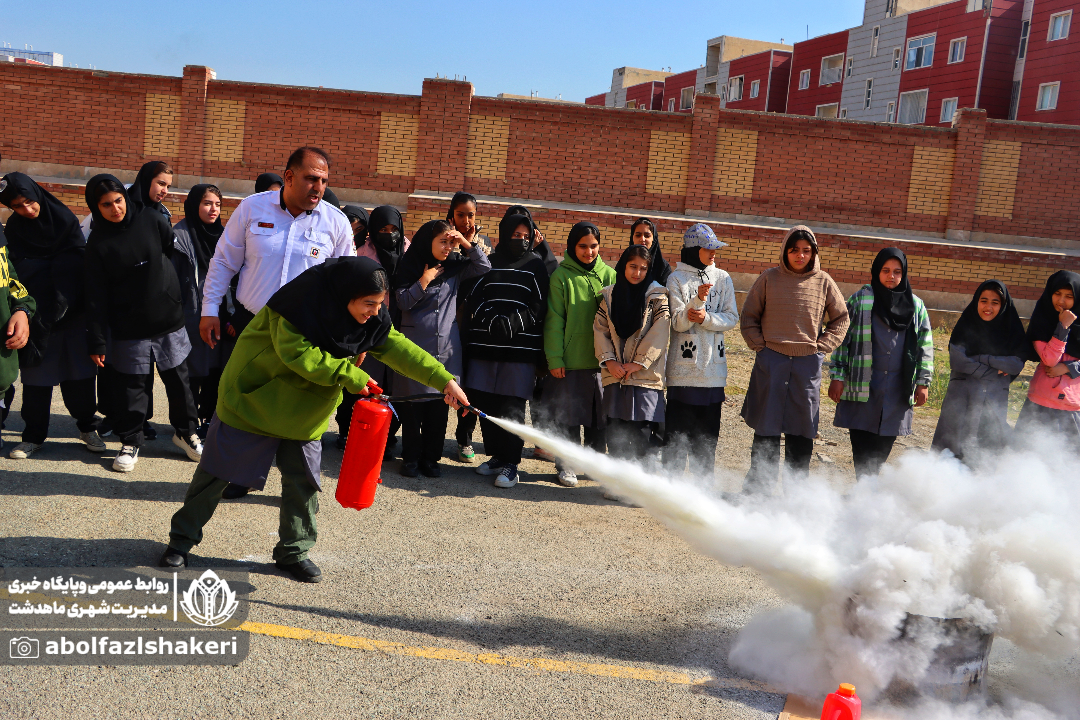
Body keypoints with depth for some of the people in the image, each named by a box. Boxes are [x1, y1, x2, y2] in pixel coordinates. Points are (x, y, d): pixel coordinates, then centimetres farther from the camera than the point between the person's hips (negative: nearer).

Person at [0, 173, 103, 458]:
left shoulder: (65, 218, 0)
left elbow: (75, 264, -6)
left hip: (73, 311, 0)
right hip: (37, 315, 0)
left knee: (80, 372, 6)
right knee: (37, 376, 3)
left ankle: (87, 426, 20)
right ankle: (34, 435, 13)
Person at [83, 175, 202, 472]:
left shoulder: (150, 220, -3)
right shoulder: (98, 243, -4)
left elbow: (177, 253, 7)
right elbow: (96, 296, -4)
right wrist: (98, 341, -7)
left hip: (169, 319, 1)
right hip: (128, 328, -1)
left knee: (178, 379, 12)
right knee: (131, 385, 6)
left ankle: (185, 431, 30)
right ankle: (130, 441, 22)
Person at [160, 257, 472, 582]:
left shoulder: (372, 319, -9)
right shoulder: (302, 301, -28)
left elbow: (397, 348, -6)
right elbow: (296, 352, -32)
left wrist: (444, 380, -13)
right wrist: (350, 376, -32)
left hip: (305, 409, 5)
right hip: (254, 396, -5)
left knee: (303, 479, 7)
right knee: (219, 468, 5)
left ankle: (294, 551, 22)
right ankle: (183, 537, 21)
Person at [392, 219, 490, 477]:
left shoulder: (455, 267, 8)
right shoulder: (410, 266, 0)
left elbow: (484, 266, 2)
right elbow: (403, 302, -5)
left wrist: (466, 243, -5)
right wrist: (425, 280, -11)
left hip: (446, 347, 3)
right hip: (416, 346, -3)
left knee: (439, 406, 5)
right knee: (413, 404, 1)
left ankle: (430, 457, 15)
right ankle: (411, 458, 12)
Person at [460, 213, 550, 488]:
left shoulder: (535, 265, 8)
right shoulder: (488, 262, 12)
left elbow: (539, 306, 3)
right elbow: (471, 299, 7)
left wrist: (514, 322, -11)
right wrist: (491, 319, -10)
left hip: (520, 348, -2)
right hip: (485, 344, 3)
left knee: (512, 406, -7)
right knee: (487, 403, 3)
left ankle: (510, 463, 0)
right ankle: (496, 455, 18)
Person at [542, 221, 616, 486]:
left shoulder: (609, 275, 7)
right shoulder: (561, 276, -2)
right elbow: (554, 320, -4)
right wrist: (554, 358, -9)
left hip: (601, 360, 3)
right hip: (570, 361, -3)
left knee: (600, 417, 8)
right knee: (568, 416, 3)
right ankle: (566, 466, 16)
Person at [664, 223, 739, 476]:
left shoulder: (723, 279, 9)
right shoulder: (676, 279, -1)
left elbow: (732, 318, 4)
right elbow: (677, 323, -9)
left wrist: (706, 318, -13)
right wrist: (697, 301, -25)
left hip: (713, 367, 3)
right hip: (683, 367, -3)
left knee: (708, 431, 8)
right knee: (678, 430, -1)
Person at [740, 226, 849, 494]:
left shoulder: (823, 282, 4)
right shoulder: (769, 279, 1)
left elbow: (841, 319, 14)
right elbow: (749, 316, 9)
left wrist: (821, 346, 3)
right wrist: (760, 345, -2)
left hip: (807, 363, 1)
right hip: (771, 361, -1)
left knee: (801, 431, 7)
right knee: (766, 430, 0)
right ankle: (758, 489, 8)